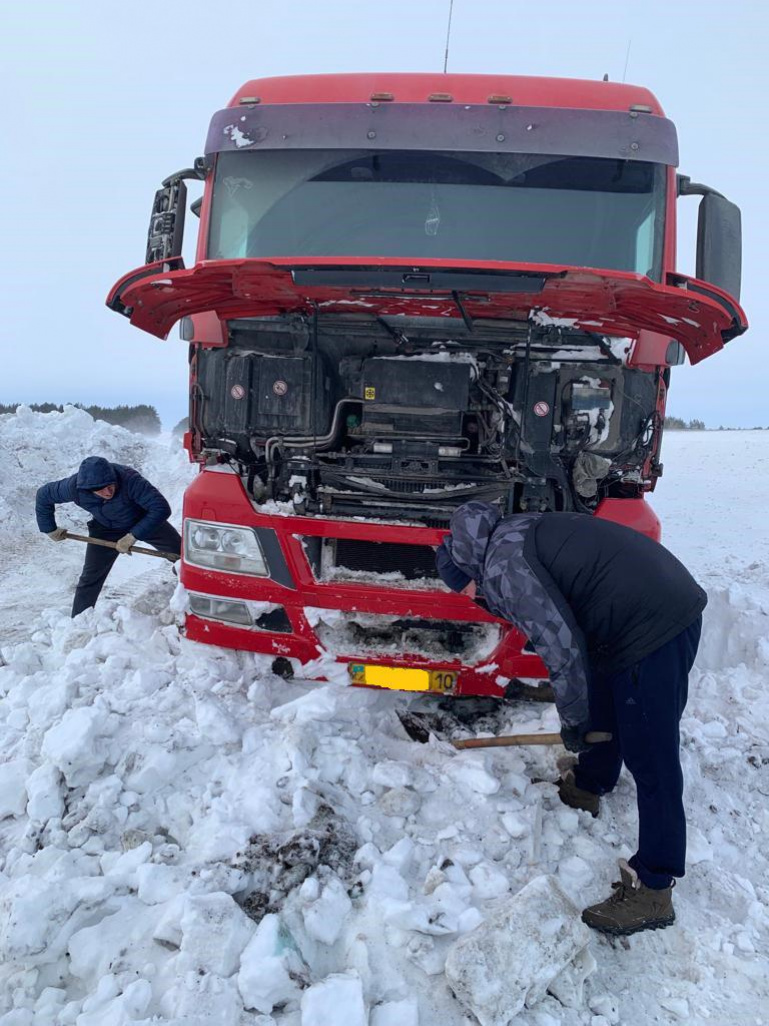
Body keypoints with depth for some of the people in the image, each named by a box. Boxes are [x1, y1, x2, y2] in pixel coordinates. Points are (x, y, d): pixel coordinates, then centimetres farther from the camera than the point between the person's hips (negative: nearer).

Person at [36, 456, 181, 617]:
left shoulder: (128, 478, -41)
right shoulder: (75, 486, -31)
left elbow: (161, 508, -40)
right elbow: (44, 495, -11)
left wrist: (133, 536, -36)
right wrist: (50, 529, -6)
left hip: (145, 521, -1)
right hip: (106, 528, 1)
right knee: (91, 577, -5)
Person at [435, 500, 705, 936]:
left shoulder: (503, 566, -12)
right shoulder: (519, 534, 18)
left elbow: (562, 646, -18)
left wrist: (573, 722, -5)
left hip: (653, 630, -10)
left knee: (652, 761, -2)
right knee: (603, 705, 29)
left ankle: (653, 892, 9)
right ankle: (588, 786, 52)